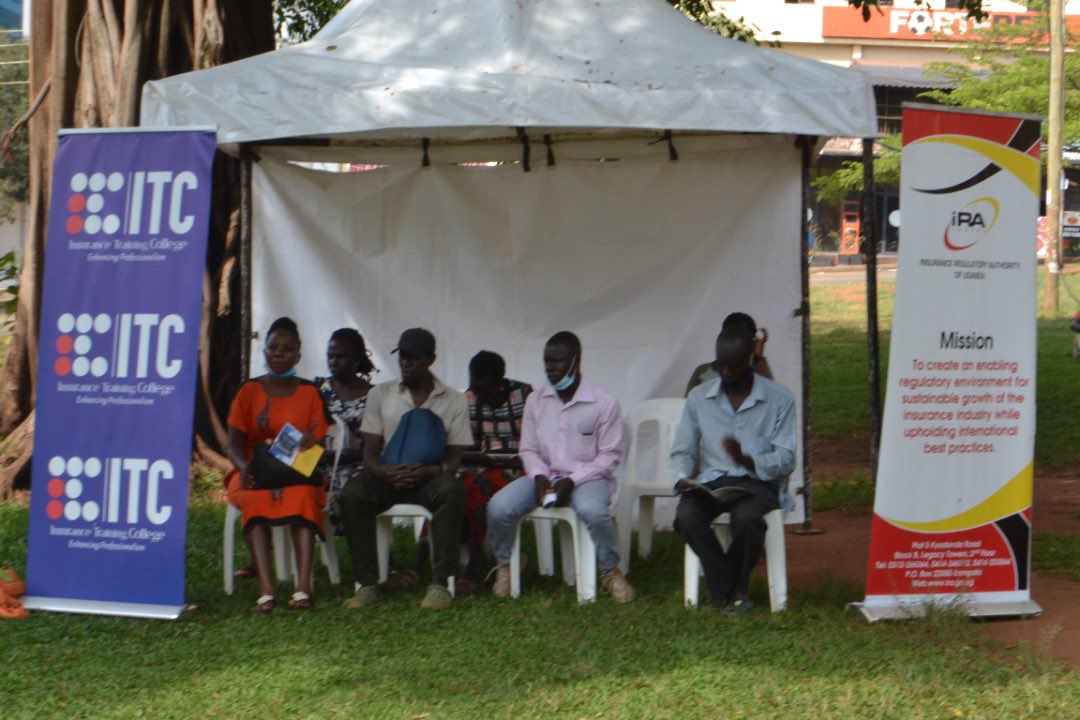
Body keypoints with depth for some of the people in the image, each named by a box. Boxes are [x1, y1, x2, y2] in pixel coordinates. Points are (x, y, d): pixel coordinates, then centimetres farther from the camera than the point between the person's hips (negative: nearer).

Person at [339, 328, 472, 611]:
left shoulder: (454, 401, 7)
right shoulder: (380, 394, 11)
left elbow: (453, 458, 2)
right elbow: (370, 452, 6)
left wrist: (428, 472, -21)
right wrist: (384, 472, -18)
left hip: (428, 479, -1)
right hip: (386, 478, 2)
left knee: (452, 491, -36)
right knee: (352, 494, -31)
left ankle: (440, 583, -35)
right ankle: (368, 585, -28)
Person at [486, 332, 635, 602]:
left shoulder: (604, 402, -6)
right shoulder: (535, 400, 7)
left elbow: (610, 455, -5)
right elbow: (528, 449, 12)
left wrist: (572, 481, -16)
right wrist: (540, 477, -10)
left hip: (587, 476, -4)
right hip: (543, 476, 4)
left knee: (593, 510, -38)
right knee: (499, 506, -23)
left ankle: (610, 572, -12)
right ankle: (504, 565, 6)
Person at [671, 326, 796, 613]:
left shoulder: (779, 398, 4)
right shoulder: (699, 398, 13)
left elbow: (786, 460, -2)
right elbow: (682, 451, 13)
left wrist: (748, 460, -20)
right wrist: (682, 479, -10)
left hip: (757, 483, -2)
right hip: (711, 482, 2)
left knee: (746, 518, -37)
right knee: (686, 516, -32)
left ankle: (730, 589, -8)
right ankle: (728, 591, -15)